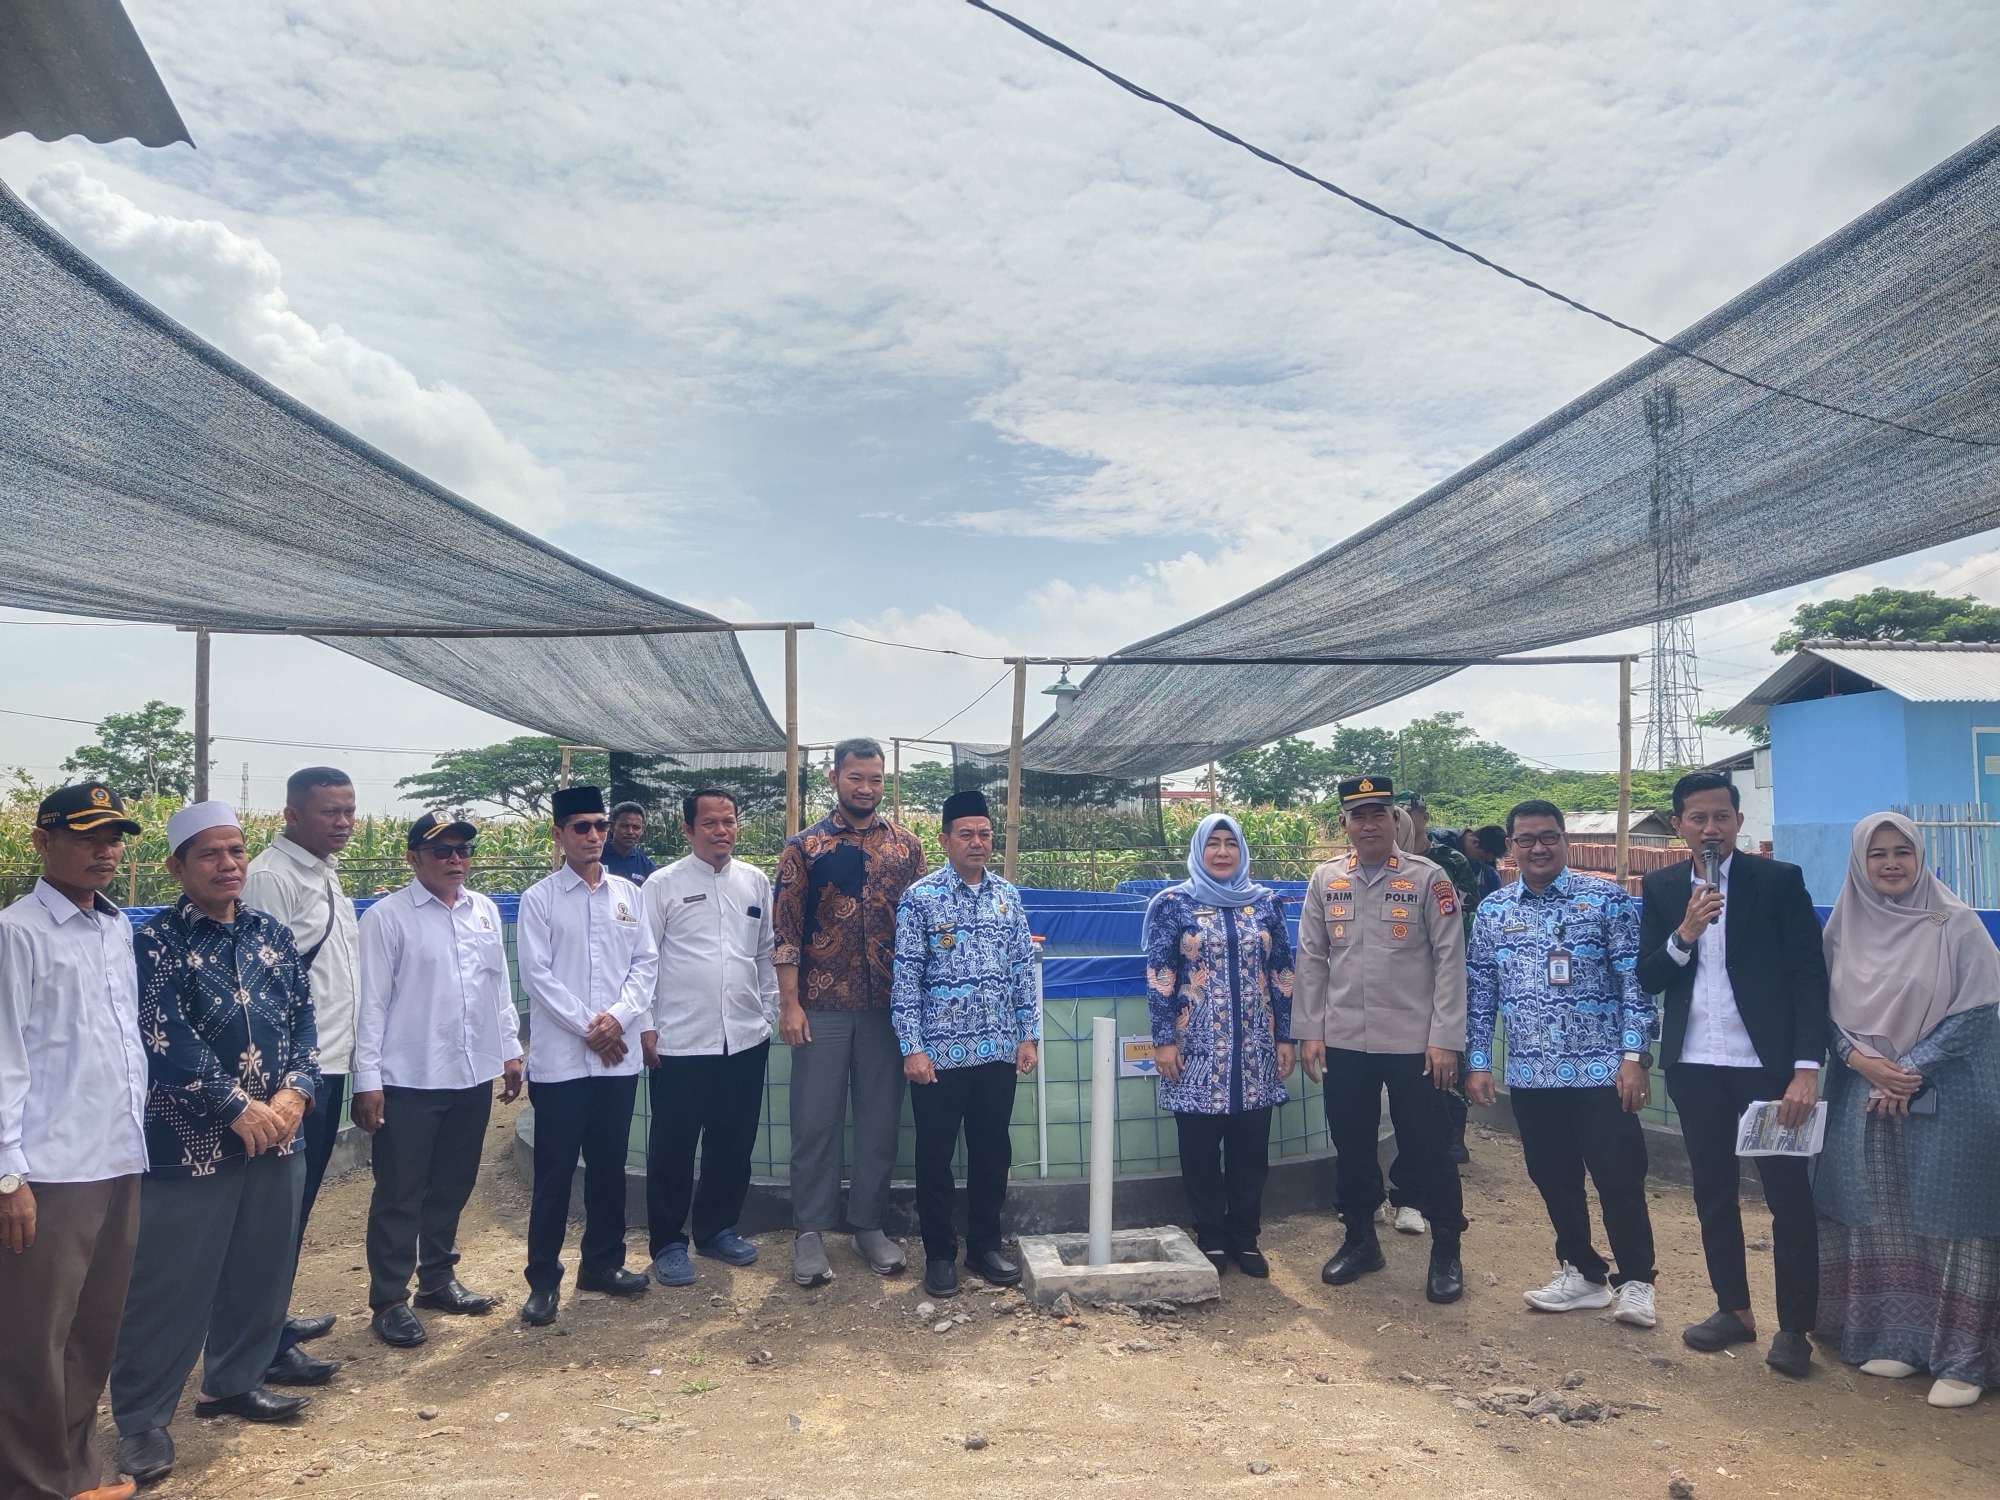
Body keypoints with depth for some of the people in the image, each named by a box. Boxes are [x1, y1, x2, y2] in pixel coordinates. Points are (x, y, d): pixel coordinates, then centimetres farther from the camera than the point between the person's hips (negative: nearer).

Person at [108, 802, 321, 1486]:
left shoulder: (274, 935, 8)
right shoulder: (156, 943, -7)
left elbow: (303, 1019, 7)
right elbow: (168, 1041, -15)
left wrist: (294, 1092, -9)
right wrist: (239, 1107, -18)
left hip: (277, 1134, 5)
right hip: (189, 1141, -5)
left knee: (261, 1269, 15)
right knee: (172, 1284, 2)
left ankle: (235, 1380, 33)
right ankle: (141, 1418, 17)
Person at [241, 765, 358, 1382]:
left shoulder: (326, 873, 13)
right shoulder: (271, 876, -15)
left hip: (329, 1064, 9)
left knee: (299, 1201, 18)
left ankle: (273, 1318, 31)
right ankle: (268, 1347, 9)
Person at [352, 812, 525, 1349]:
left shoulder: (485, 911, 9)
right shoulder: (386, 916, -8)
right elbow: (372, 1002, -9)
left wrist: (511, 1050, 13)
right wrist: (367, 1080, -12)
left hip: (474, 1077, 5)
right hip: (409, 1081, -5)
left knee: (452, 1186, 17)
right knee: (399, 1195, 5)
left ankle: (437, 1279, 32)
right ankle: (389, 1300, 17)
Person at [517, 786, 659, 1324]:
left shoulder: (629, 895, 9)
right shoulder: (539, 898, -2)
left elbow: (646, 962, 6)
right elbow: (537, 975, -8)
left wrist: (619, 1016, -10)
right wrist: (587, 1028, -11)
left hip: (619, 1055, 4)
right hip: (560, 1057, -3)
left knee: (610, 1166, 13)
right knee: (555, 1172, 2)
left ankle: (602, 1262, 27)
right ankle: (543, 1280, 14)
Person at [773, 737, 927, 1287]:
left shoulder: (907, 847, 6)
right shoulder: (804, 847, 0)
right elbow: (785, 929, -2)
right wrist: (789, 1003, -9)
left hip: (888, 1006, 2)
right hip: (822, 1005, -2)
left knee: (879, 1119, 9)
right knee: (815, 1119, 4)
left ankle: (869, 1225, 23)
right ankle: (810, 1231, 17)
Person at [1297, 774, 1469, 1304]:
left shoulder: (1428, 878, -4)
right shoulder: (1325, 880, 5)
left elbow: (1450, 961, -6)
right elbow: (1312, 960, 7)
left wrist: (1445, 1039, -11)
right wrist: (1309, 1032, 3)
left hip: (1414, 1043, -3)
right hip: (1343, 1042, 3)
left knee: (1428, 1148, 4)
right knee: (1352, 1145, 13)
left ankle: (1446, 1252, 20)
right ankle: (1360, 1240, 30)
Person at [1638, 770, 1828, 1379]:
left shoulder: (1779, 880, -4)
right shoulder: (1661, 888, 5)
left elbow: (1809, 976, -7)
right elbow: (1646, 980, 2)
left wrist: (1807, 1068, -15)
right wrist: (1685, 934, -16)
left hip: (1767, 1063, -3)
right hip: (1694, 1066, 3)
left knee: (1788, 1194, 3)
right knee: (1712, 1191, 13)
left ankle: (1794, 1327, 16)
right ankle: (1733, 1308, 27)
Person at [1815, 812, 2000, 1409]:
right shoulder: (1842, 928, 5)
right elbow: (1827, 1009, 7)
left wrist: (1911, 1068, -13)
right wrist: (1862, 1061, -9)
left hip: (1945, 1097, -3)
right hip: (1862, 1096, 3)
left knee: (1947, 1218, -2)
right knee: (1878, 1221, 7)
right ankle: (1894, 1338, 19)